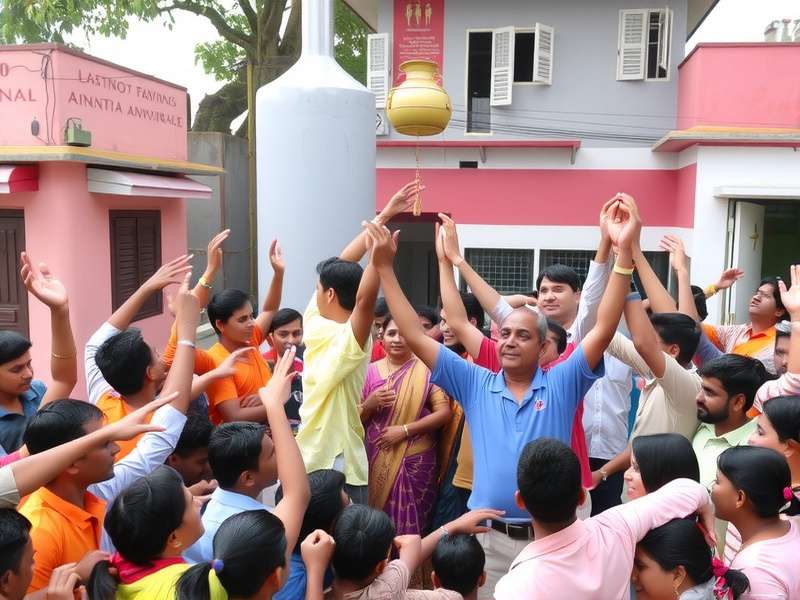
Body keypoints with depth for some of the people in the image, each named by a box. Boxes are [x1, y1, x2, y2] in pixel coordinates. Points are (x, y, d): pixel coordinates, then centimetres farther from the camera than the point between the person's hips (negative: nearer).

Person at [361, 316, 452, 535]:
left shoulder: (426, 369, -3)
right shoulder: (372, 371, 5)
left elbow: (444, 412, -9)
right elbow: (356, 418, 9)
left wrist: (404, 430, -14)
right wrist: (369, 404, -11)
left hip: (415, 460, -2)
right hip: (377, 459, 3)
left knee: (410, 524, 0)